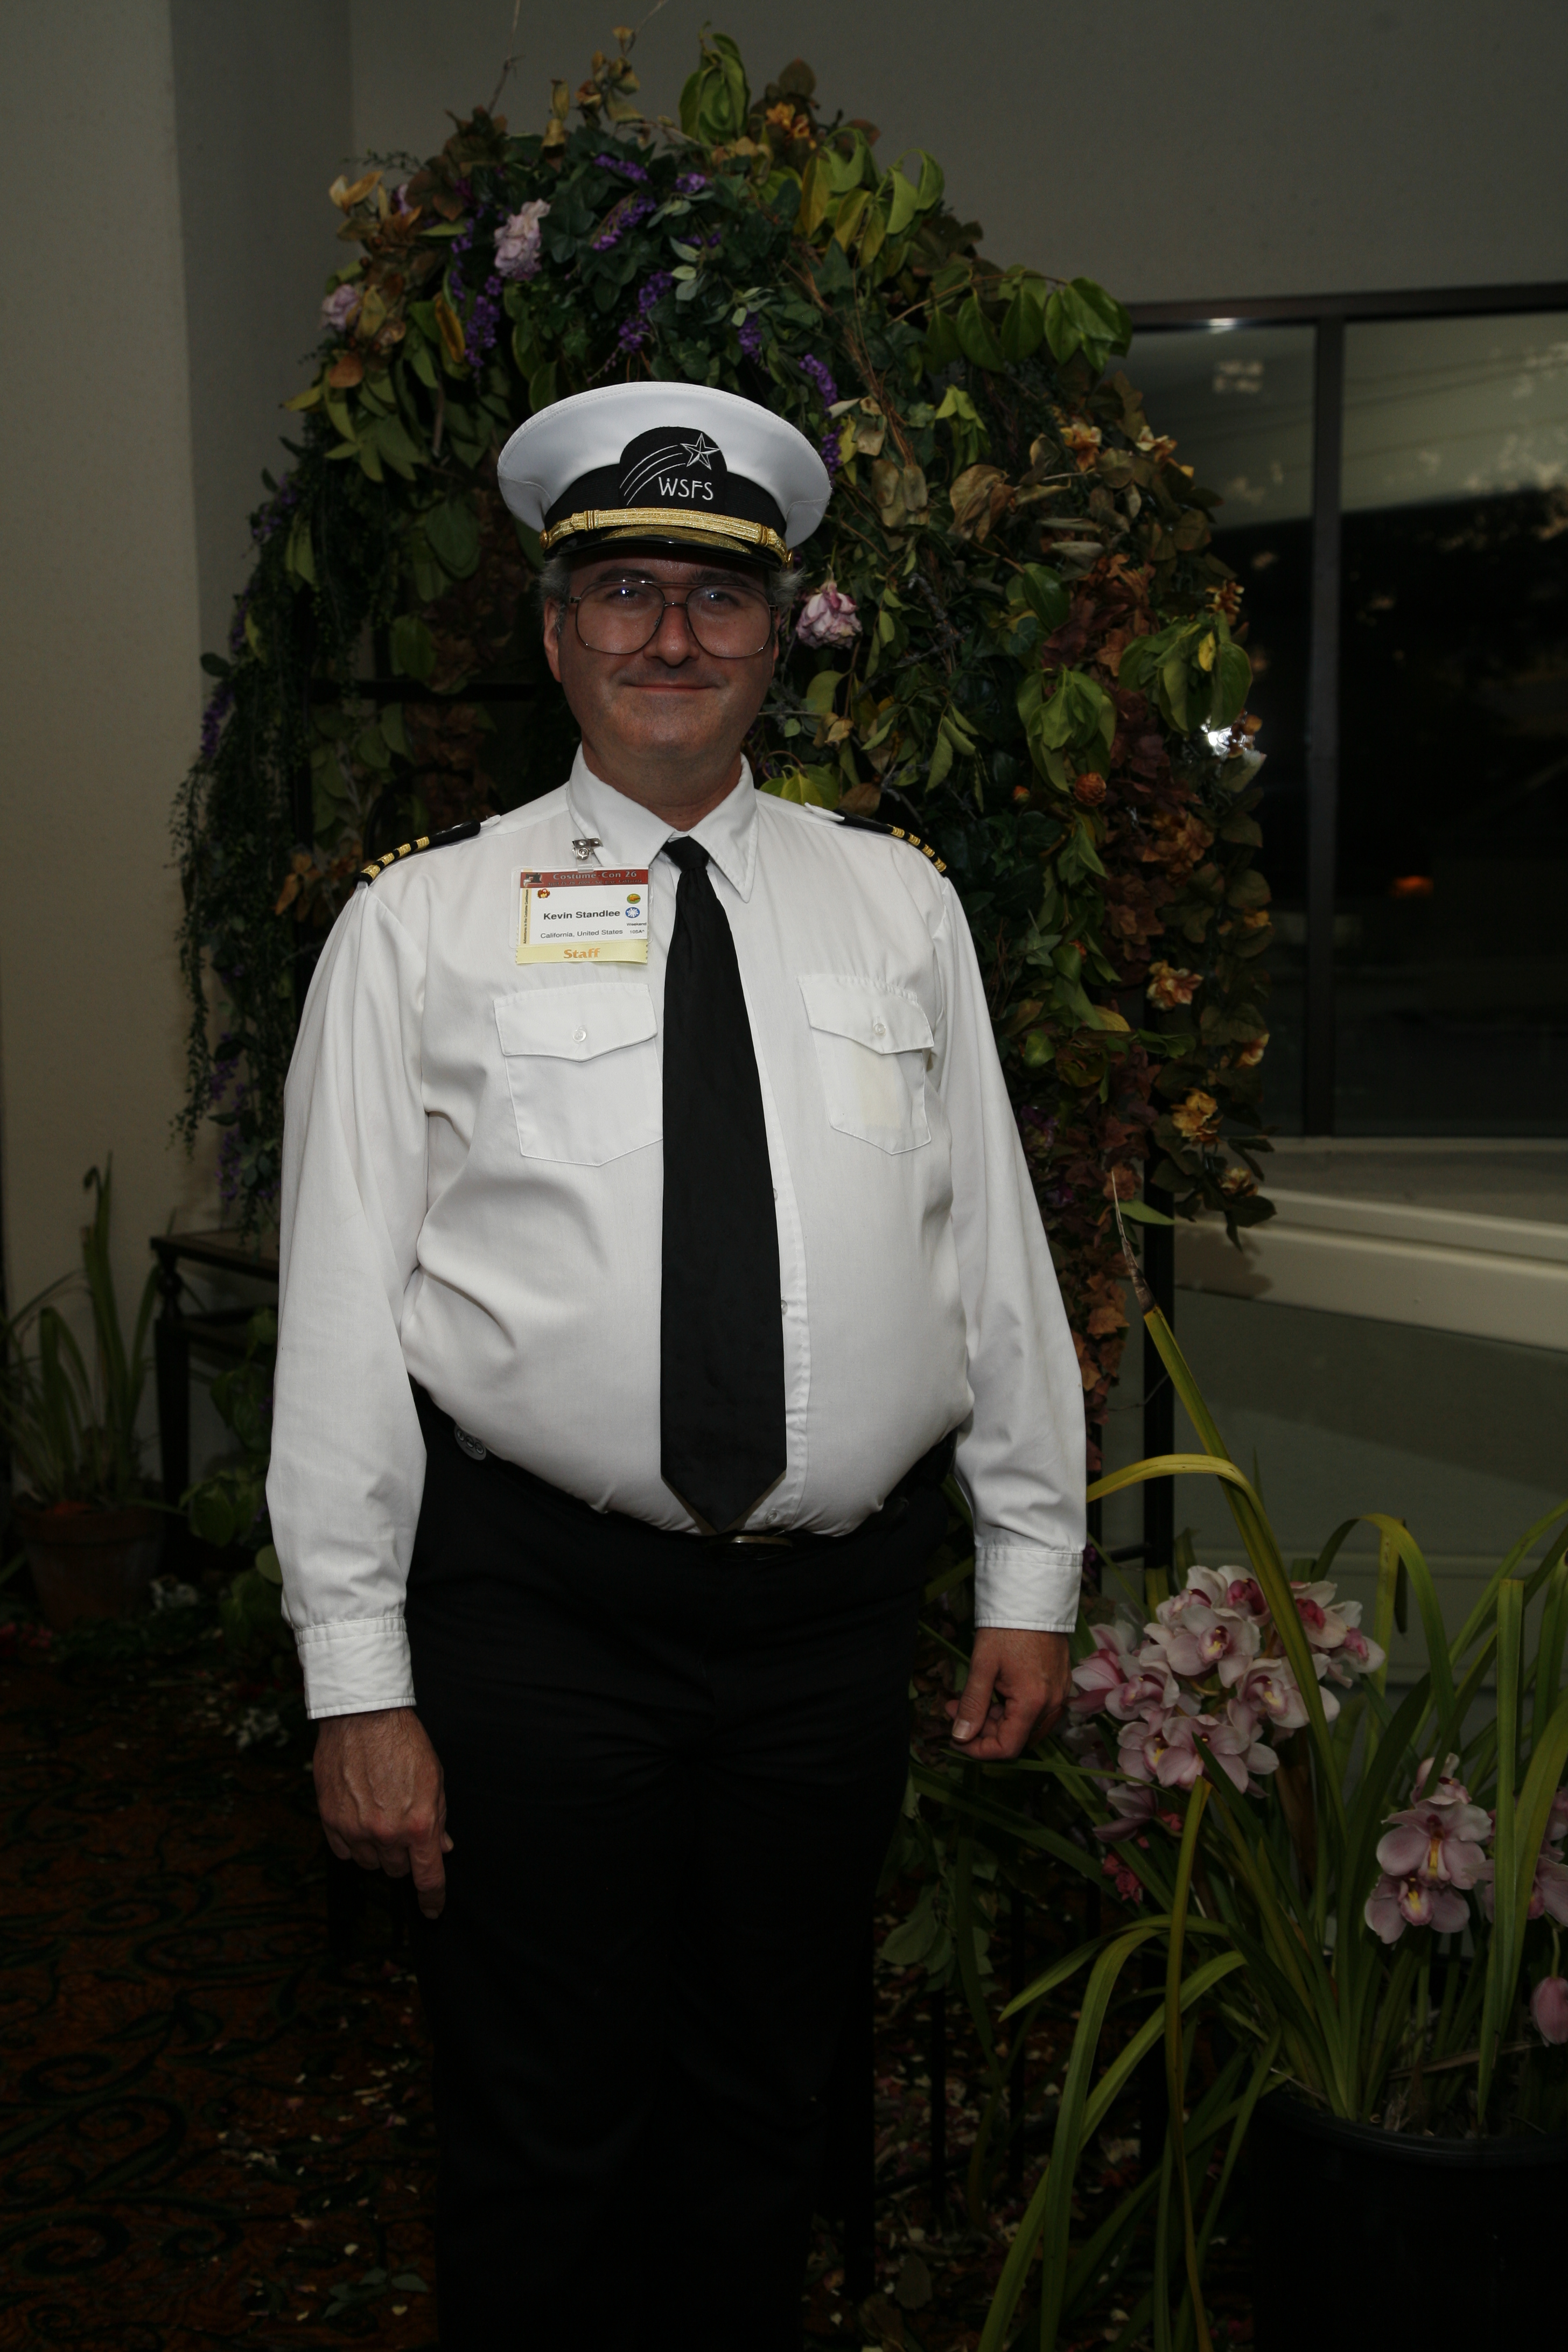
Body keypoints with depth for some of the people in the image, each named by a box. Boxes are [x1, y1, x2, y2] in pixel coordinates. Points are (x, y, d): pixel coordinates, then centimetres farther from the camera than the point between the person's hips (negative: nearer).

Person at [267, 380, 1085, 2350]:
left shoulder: (895, 903, 7)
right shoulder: (422, 924, -1)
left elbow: (994, 1246, 7)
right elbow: (340, 1313, -4)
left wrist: (1031, 1573, 5)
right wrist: (359, 1678, -7)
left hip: (840, 1606, 3)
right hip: (537, 1601, -2)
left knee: (765, 2114, 18)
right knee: (543, 2135, 10)